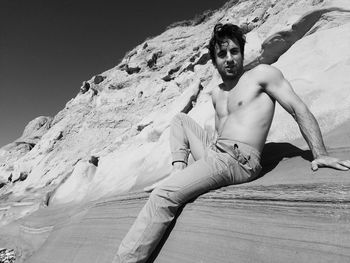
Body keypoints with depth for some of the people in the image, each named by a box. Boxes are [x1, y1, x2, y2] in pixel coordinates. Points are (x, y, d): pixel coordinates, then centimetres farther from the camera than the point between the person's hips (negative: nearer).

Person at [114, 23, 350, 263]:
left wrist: (320, 154, -11)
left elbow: (300, 110, -1)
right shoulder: (217, 94, 21)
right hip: (213, 152, 8)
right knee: (180, 118, 23)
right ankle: (179, 171, 3)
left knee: (163, 195, -25)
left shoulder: (262, 74, 3)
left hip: (237, 160, -8)